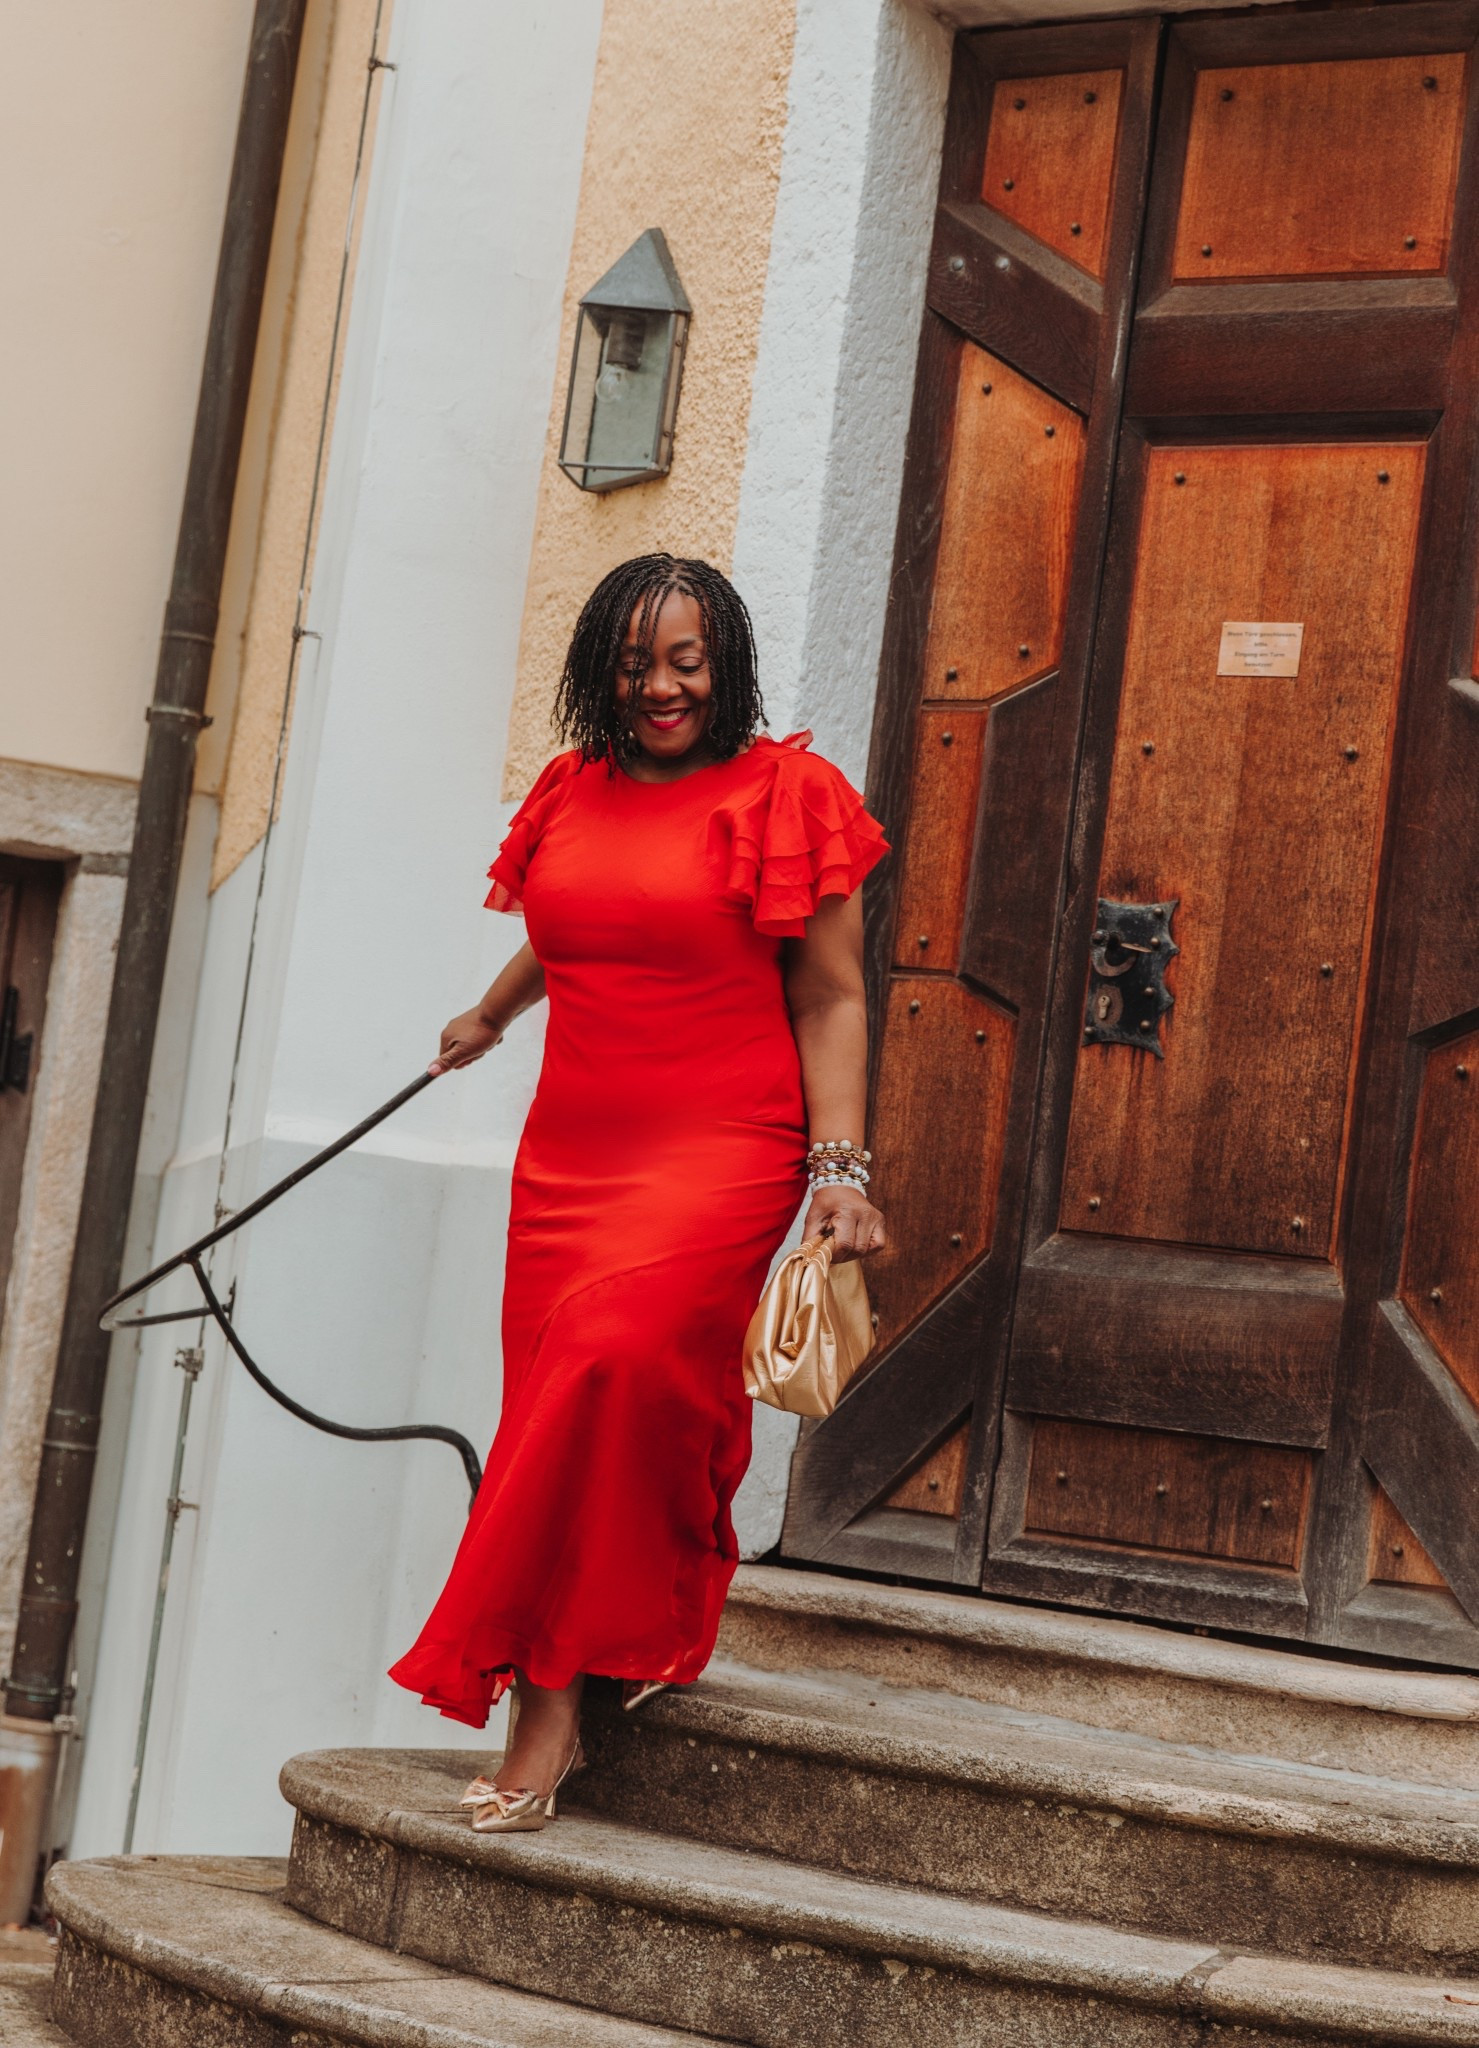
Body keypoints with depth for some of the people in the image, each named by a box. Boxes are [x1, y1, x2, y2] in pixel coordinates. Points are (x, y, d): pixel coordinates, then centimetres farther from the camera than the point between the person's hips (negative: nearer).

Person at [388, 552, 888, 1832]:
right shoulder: (576, 794, 14)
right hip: (569, 1149, 6)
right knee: (556, 1405, -1)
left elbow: (831, 1001, -1)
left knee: (621, 1356, -24)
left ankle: (551, 1693, -18)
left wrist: (842, 1170, -10)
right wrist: (490, 1017, 52)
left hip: (720, 1150, -6)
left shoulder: (784, 796, -1)